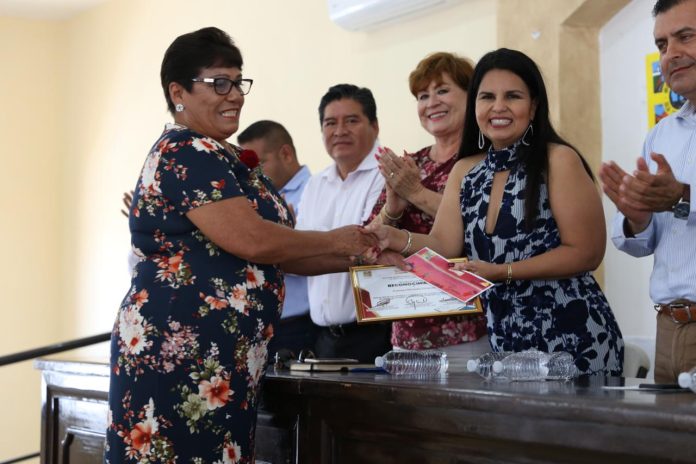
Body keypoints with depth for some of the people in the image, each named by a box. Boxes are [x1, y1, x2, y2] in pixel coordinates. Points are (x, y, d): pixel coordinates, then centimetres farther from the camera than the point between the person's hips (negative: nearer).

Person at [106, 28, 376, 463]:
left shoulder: (217, 157, 19)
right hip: (179, 353, -10)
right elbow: (251, 241, -21)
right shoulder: (188, 155, -12)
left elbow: (265, 252, 17)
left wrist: (353, 257, 8)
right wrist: (335, 241, -6)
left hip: (216, 355, 10)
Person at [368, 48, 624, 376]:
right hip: (504, 339, 5)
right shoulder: (464, 172, 10)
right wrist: (397, 239, -19)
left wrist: (503, 271, -17)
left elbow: (585, 253, -11)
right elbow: (444, 245, 1)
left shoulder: (558, 161, -8)